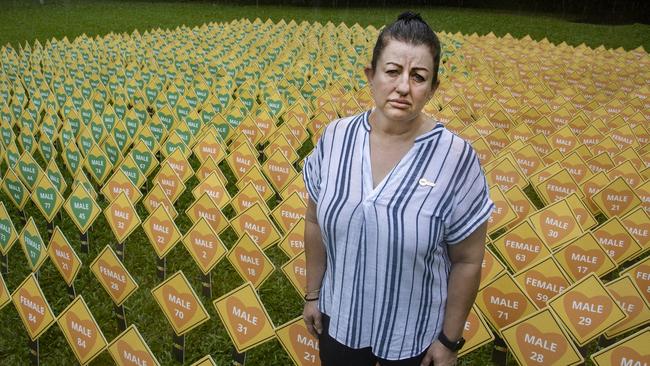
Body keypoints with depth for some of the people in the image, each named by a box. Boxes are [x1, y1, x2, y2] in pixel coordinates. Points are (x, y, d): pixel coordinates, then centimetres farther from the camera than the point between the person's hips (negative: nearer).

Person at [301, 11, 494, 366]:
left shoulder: (456, 159, -21)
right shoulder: (335, 137, -12)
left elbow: (467, 261, -12)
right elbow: (316, 222, 0)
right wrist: (312, 293, 6)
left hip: (413, 333, -2)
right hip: (338, 316, 3)